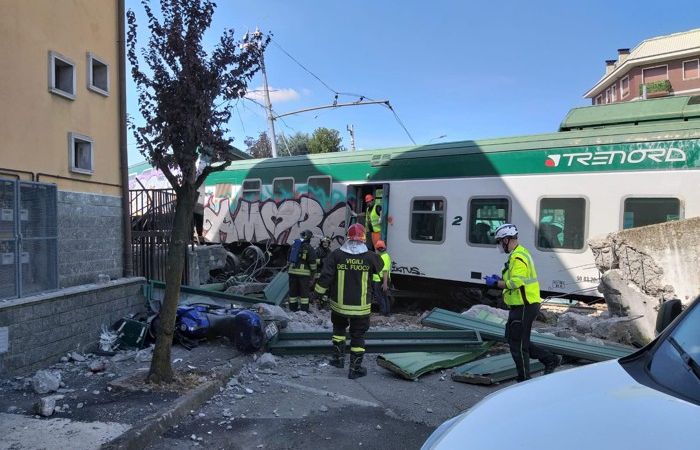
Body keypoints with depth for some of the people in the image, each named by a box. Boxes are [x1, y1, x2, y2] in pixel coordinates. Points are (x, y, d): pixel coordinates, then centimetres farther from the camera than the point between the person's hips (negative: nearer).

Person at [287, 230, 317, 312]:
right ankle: (304, 309, 2)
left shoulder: (294, 245, 13)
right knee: (304, 291, 1)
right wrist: (313, 274, -1)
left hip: (292, 271, 5)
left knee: (293, 290, 12)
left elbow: (289, 259, 20)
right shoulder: (309, 248, -5)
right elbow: (312, 262, -7)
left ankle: (293, 307, 18)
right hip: (304, 272, -5)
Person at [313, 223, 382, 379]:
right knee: (357, 336, 12)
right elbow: (380, 267, 13)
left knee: (339, 329, 27)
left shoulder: (336, 255, -11)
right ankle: (355, 369, 20)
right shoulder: (370, 257, -10)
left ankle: (338, 358, 33)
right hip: (361, 307, -1)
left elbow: (325, 277, -10)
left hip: (339, 305, 1)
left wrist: (318, 291, 5)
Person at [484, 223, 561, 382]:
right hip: (522, 305, 11)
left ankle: (524, 381, 13)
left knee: (517, 344, 0)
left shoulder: (518, 257, -20)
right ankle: (551, 359, 24)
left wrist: (495, 283, -15)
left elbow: (515, 283, -26)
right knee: (513, 338, 19)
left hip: (524, 307, -11)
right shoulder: (520, 253, 15)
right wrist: (501, 279, 10)